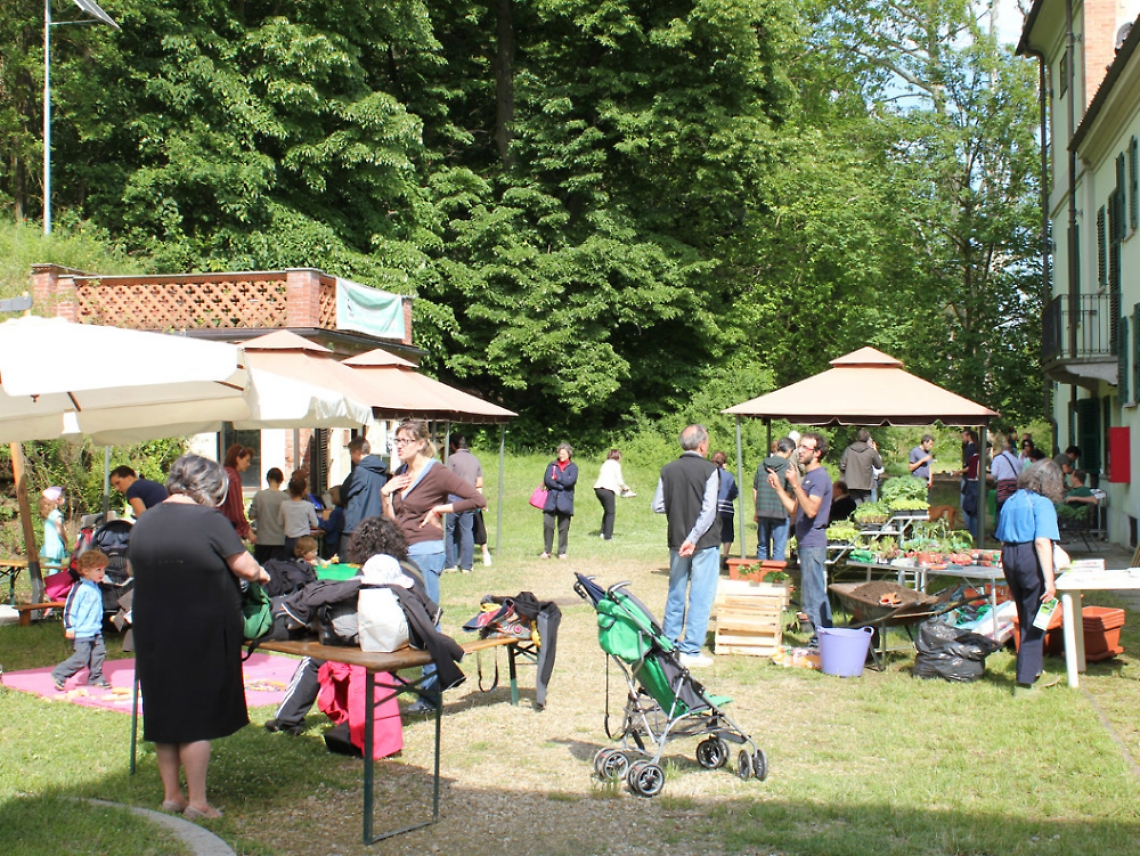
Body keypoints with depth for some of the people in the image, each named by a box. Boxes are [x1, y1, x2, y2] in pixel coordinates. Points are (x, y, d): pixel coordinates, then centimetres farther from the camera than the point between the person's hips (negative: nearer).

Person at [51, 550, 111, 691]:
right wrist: (69, 628, -17)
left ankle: (95, 679, 22)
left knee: (99, 653, 7)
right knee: (81, 658, -9)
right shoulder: (80, 589, -15)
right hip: (81, 633, -8)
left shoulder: (96, 589, 12)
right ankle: (59, 675, 6)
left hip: (96, 632, 8)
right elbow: (70, 608, -16)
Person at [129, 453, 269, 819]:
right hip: (201, 635, -6)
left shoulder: (143, 522, 5)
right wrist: (261, 574, 8)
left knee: (163, 710, 15)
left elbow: (138, 570, 15)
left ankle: (171, 794, 24)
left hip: (153, 634, 6)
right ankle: (196, 802, 8)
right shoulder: (208, 520, -15)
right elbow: (245, 567, -12)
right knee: (198, 716, 3)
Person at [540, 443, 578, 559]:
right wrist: (561, 485, -9)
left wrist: (556, 478, -3)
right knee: (547, 525, -8)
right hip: (551, 500, 1)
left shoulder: (573, 467, 6)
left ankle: (562, 552, 11)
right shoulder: (552, 465, 10)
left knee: (564, 528, 1)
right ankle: (547, 550, 4)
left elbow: (570, 481, -10)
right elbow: (547, 480, -3)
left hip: (565, 501, -1)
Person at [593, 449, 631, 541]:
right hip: (607, 489, -7)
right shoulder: (616, 464, 0)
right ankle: (608, 536, 0)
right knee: (610, 512, 2)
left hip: (598, 488, 7)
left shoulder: (605, 463, 22)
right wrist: (625, 487, 19)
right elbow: (619, 480, -3)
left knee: (607, 511, 21)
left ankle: (603, 532, 18)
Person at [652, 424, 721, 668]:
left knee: (675, 594, 16)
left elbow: (658, 506, 3)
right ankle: (690, 651, 1)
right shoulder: (709, 470, -11)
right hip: (704, 542, -5)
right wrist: (693, 538, -15)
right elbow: (708, 511, -17)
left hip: (676, 541, 5)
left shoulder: (668, 470, 1)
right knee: (700, 597, 1)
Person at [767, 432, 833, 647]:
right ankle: (822, 638, 18)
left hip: (813, 544, -10)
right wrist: (778, 487, 12)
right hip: (806, 542, 10)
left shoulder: (819, 476, -13)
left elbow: (811, 510, -24)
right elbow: (794, 509, 17)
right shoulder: (808, 476, 18)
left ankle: (821, 640, -3)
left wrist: (795, 485, -26)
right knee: (816, 593, 13)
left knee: (814, 594, -7)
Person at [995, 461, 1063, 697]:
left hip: (1009, 557, 7)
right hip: (1031, 561, -7)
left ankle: (1034, 672, 31)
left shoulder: (1011, 501, 13)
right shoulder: (1043, 503, -10)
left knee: (1026, 620, 20)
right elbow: (1042, 542, -19)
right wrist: (1049, 580, -21)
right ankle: (1024, 682, 1)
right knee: (1034, 622, 1)